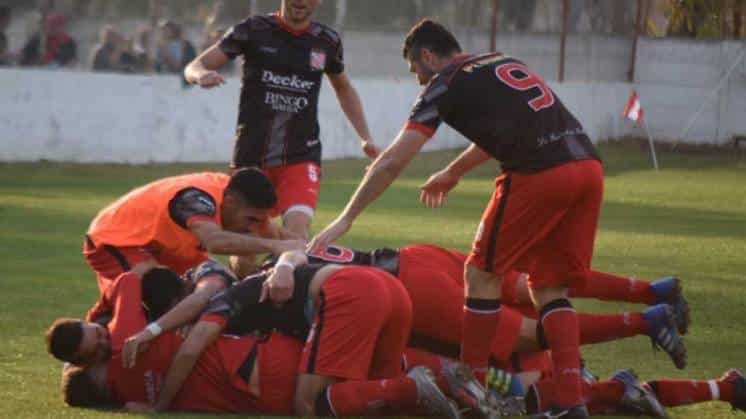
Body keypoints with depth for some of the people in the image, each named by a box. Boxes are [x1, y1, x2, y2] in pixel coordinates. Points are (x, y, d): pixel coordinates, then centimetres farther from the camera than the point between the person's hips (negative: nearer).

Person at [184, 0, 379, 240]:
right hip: (251, 155, 0)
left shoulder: (327, 41, 4)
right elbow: (194, 68, -4)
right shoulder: (253, 30, -3)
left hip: (301, 157, 0)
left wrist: (365, 137, 16)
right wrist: (202, 75, -28)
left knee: (297, 228, -21)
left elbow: (343, 89, 24)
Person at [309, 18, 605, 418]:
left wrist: (345, 219, 10)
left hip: (539, 175, -7)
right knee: (549, 288, 13)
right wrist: (454, 171, 59)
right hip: (588, 167, 7)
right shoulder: (504, 63, 27)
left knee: (483, 273, 10)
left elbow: (392, 162, 4)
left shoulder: (447, 84, 6)